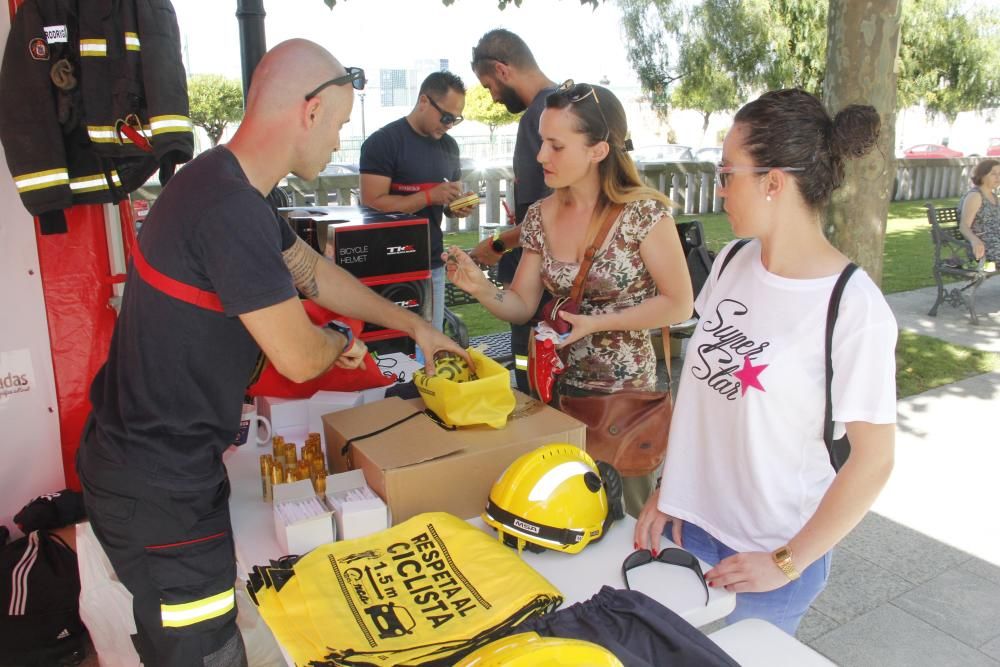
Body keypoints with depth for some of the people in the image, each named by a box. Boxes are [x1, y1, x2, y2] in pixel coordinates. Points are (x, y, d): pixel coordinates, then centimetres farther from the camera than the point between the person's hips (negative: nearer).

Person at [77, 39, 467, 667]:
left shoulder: (226, 182, 6)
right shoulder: (229, 208, -28)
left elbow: (316, 273, 17)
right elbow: (299, 358, -23)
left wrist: (414, 323, 22)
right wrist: (341, 343, 1)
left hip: (156, 456, 10)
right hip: (156, 484, -10)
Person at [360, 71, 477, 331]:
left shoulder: (449, 146, 12)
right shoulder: (382, 142, -9)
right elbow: (372, 203, -16)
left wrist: (458, 208, -3)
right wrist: (430, 196, -21)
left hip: (434, 263, 6)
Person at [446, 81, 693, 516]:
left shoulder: (644, 213, -15)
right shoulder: (541, 216, -1)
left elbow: (678, 304, -11)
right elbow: (522, 305, 2)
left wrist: (595, 323, -18)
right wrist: (482, 289, -18)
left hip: (626, 389, -4)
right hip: (560, 384, 4)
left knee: (630, 512, 10)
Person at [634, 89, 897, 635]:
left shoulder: (854, 307, -19)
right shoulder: (732, 262, -2)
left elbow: (873, 457, -14)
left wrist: (787, 563, -11)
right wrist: (667, 489, 4)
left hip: (765, 553, -5)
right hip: (686, 522, 5)